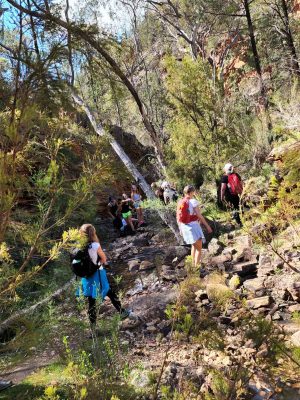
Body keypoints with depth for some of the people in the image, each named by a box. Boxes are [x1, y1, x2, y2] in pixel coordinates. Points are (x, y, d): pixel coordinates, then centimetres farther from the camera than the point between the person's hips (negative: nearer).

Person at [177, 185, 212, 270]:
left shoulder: (180, 202, 5)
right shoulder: (193, 201, -14)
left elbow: (178, 217, 9)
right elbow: (199, 215, -16)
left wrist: (181, 228, 19)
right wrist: (207, 226, -9)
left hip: (184, 226, 7)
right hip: (193, 226, -7)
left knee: (194, 246, 26)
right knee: (199, 248, 5)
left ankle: (193, 264, 37)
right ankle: (196, 266, 2)